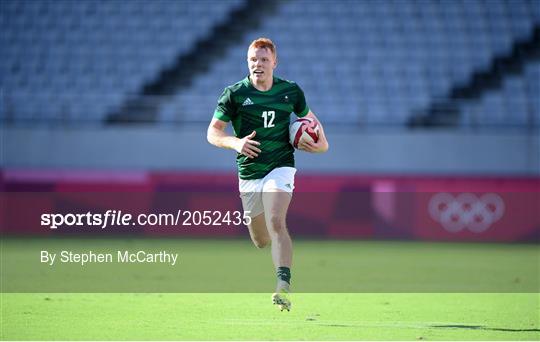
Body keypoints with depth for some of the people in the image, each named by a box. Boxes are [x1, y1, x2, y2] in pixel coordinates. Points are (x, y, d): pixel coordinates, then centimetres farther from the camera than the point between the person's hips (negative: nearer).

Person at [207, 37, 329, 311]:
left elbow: (308, 117, 20)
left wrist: (321, 141, 1)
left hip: (280, 168, -1)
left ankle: (284, 286, -32)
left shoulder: (290, 91, 2)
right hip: (248, 174, 1)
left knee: (276, 223, -25)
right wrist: (235, 142, -23)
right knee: (260, 241, 10)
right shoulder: (234, 93, -4)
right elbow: (213, 132, -3)